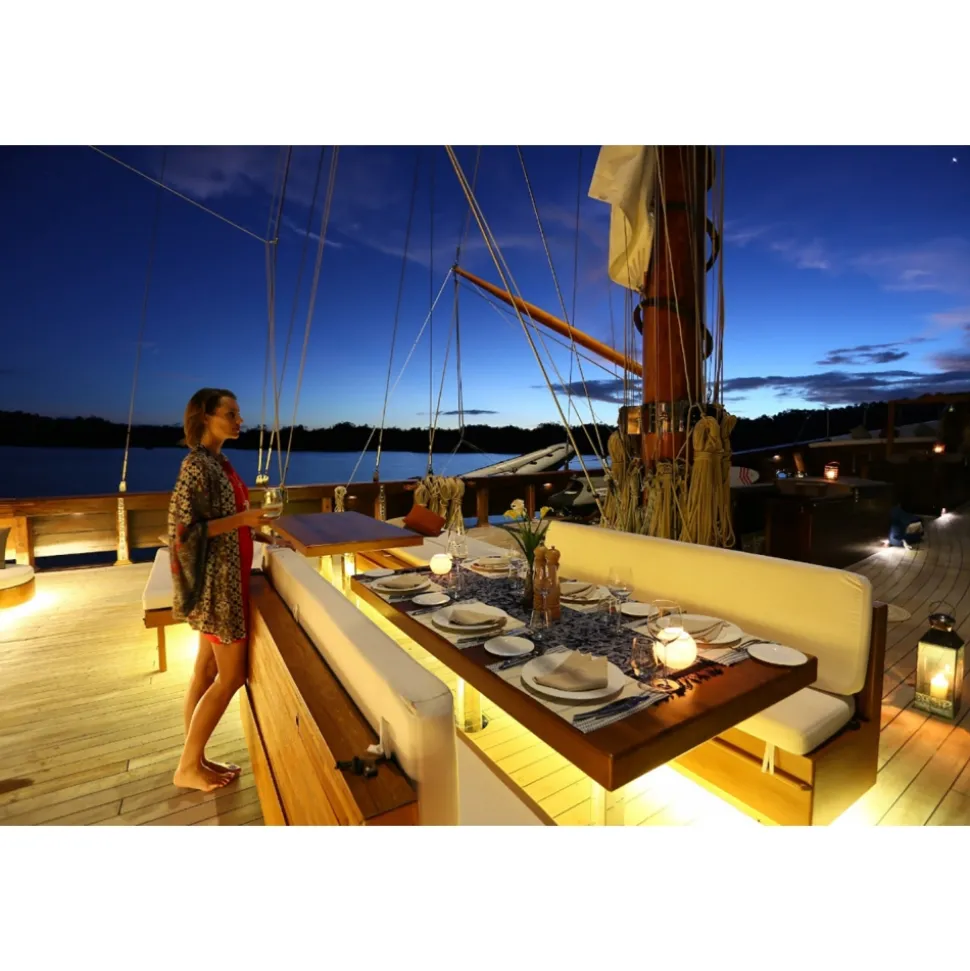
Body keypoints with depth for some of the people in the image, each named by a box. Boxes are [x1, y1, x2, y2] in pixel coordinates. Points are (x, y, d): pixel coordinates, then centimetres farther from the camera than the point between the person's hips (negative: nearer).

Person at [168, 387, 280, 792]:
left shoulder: (219, 462, 11)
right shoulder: (197, 465, -17)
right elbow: (186, 530, -21)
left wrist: (263, 535, 11)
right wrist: (242, 519, -23)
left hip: (228, 578, 9)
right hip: (216, 581, -9)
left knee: (207, 671, 16)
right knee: (232, 675, 2)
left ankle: (196, 759, 30)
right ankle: (187, 767, 19)